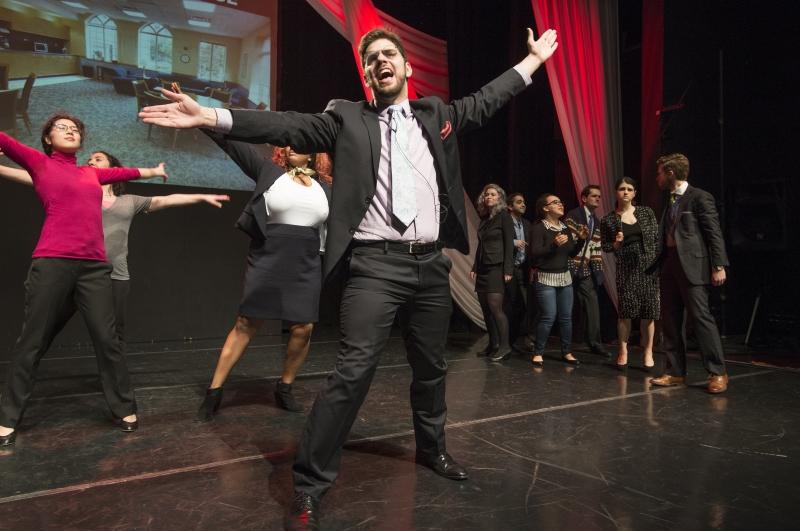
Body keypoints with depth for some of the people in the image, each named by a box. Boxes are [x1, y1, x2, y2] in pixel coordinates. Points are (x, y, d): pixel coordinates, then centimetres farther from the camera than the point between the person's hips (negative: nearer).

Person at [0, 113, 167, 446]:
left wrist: (153, 171, 54)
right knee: (32, 343, 3)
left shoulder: (91, 173, 21)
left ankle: (125, 409, 12)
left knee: (106, 339, 1)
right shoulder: (39, 163, 10)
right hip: (52, 263, -3)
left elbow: (121, 172, 37)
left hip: (94, 266, 3)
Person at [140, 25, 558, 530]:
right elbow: (291, 126, -5)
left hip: (432, 264, 5)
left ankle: (432, 447, 42)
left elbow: (487, 99, 25)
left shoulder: (438, 115, 15)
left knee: (431, 367, 18)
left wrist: (535, 58, 32)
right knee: (353, 371, -13)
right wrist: (210, 115, -15)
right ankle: (309, 487, 1)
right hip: (376, 265, -4)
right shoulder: (347, 118, 4)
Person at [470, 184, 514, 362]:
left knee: (495, 307, -12)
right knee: (485, 308, 6)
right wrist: (474, 267, 13)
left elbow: (509, 244, -10)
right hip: (483, 267, 7)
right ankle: (493, 344, 15)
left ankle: (504, 346, -4)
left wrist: (508, 270, -16)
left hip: (497, 267, -7)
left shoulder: (504, 216, -4)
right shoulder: (484, 218, 16)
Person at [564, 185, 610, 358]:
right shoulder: (573, 215, -5)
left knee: (592, 304, -1)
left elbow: (596, 248, 15)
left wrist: (598, 269, 8)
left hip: (586, 269, 6)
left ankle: (594, 343, 5)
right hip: (570, 266, -6)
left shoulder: (596, 221, 17)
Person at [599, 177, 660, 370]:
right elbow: (605, 247, 8)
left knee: (648, 312, 3)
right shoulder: (608, 220, 2)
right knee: (625, 311, 0)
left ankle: (648, 352, 16)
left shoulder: (646, 212, 6)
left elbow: (657, 239, 6)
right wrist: (616, 244, -12)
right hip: (625, 269, -1)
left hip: (649, 267, 1)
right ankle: (623, 351, 15)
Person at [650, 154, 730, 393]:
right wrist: (660, 264, 12)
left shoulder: (700, 197, -6)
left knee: (701, 317, -8)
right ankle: (676, 372, 15)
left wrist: (718, 266, -14)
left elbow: (714, 233, -9)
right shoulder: (670, 201, 16)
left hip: (692, 266, -8)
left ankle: (717, 372, 3)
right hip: (669, 265, 8)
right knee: (670, 321, 8)